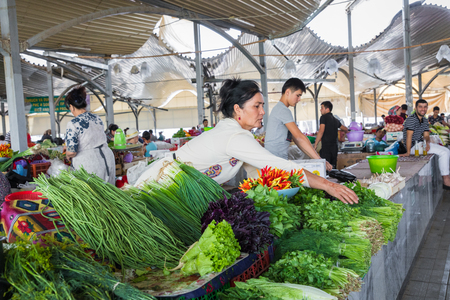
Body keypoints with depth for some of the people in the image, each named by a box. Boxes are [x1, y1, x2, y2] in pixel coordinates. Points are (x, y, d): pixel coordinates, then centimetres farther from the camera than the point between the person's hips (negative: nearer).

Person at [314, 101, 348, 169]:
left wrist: (315, 144, -12)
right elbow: (346, 129, 30)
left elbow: (321, 131, -14)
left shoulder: (324, 117, -4)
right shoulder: (335, 120, 17)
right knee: (333, 166, 10)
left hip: (326, 146, -7)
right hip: (334, 147, 7)